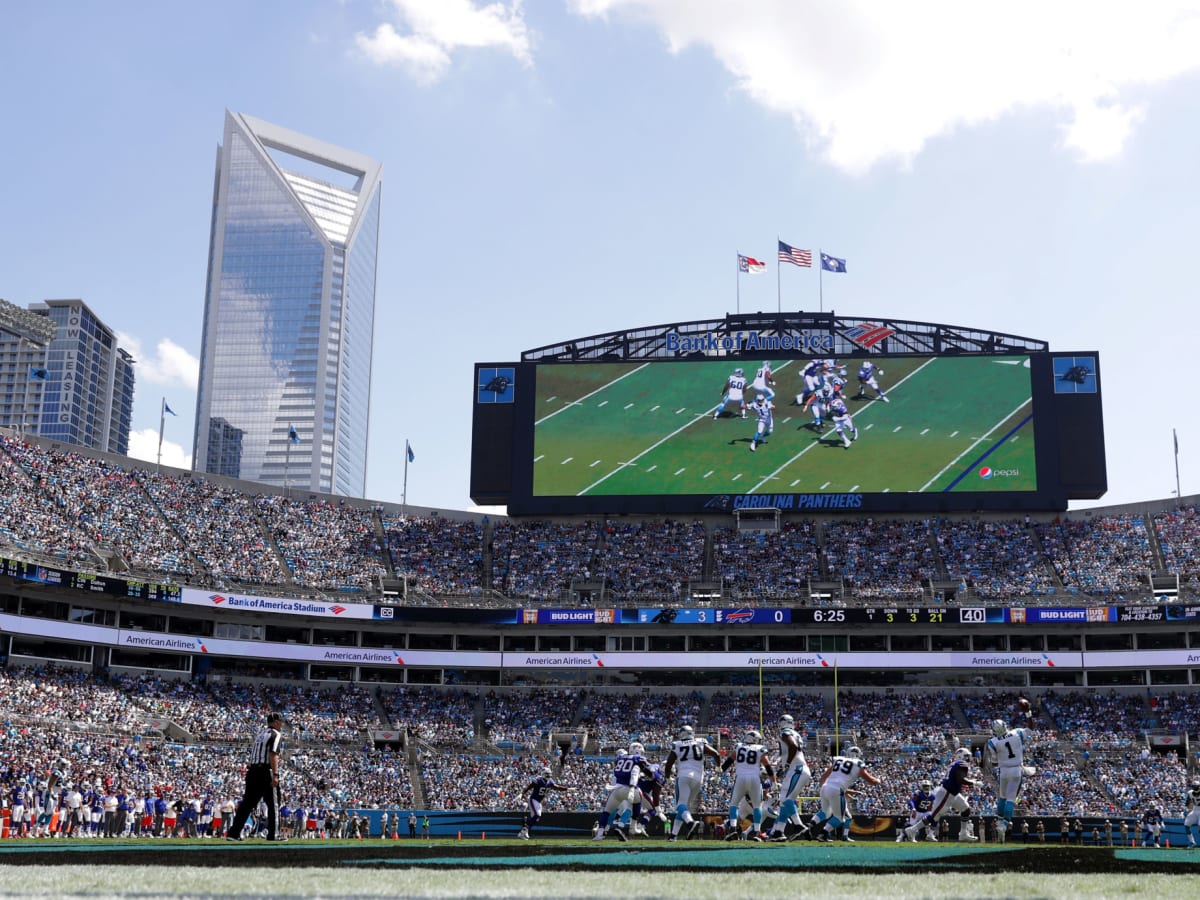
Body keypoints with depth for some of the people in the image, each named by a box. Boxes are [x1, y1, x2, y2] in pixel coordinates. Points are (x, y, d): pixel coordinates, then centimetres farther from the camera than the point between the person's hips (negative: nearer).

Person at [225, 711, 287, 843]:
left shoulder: (260, 734, 22)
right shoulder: (276, 734, -4)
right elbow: (273, 755, -16)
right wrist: (275, 775, -21)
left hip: (252, 771, 8)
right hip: (266, 771, -8)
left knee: (247, 803, 7)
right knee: (273, 803, 1)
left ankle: (234, 833, 2)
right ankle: (272, 835, 1)